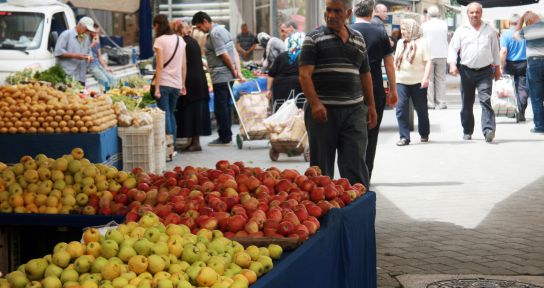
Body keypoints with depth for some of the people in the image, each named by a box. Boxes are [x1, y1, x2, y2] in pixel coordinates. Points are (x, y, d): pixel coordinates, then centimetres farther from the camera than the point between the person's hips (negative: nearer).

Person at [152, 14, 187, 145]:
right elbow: (184, 65, 10)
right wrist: (183, 85, 16)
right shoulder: (180, 40, 8)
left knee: (165, 115, -3)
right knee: (171, 114, 17)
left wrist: (157, 87, -12)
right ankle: (173, 146, 16)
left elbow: (160, 66, -13)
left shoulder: (160, 41, -8)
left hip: (163, 82, -5)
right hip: (177, 84, 5)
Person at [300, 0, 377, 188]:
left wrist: (371, 106, 16)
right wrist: (315, 104, -19)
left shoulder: (358, 39, 14)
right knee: (321, 165, 4)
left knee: (356, 164, 0)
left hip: (354, 110, 3)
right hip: (323, 110, -3)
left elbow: (365, 74, 21)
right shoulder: (314, 38, 0)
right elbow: (304, 74, -8)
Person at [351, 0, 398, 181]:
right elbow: (389, 65, 1)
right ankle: (366, 177, 9)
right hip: (376, 93, 0)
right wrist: (393, 90, 10)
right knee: (371, 136, 7)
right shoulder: (381, 33, -1)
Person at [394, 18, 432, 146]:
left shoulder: (422, 42, -3)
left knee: (421, 109, 8)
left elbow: (428, 62, -8)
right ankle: (404, 137, -6)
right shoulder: (400, 43, 13)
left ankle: (424, 134, 25)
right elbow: (395, 61, 20)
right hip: (401, 81, 4)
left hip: (418, 82, -4)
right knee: (401, 108, -8)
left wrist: (425, 78, -18)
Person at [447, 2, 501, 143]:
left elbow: (495, 50, 15)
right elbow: (453, 48, 2)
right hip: (467, 71, 1)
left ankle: (489, 130, -23)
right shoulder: (461, 30, 5)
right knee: (467, 103, 7)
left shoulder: (490, 30, 7)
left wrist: (497, 68, 16)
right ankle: (467, 131, 19)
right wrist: (452, 64, -14)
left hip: (485, 71, -1)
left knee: (485, 100, -15)